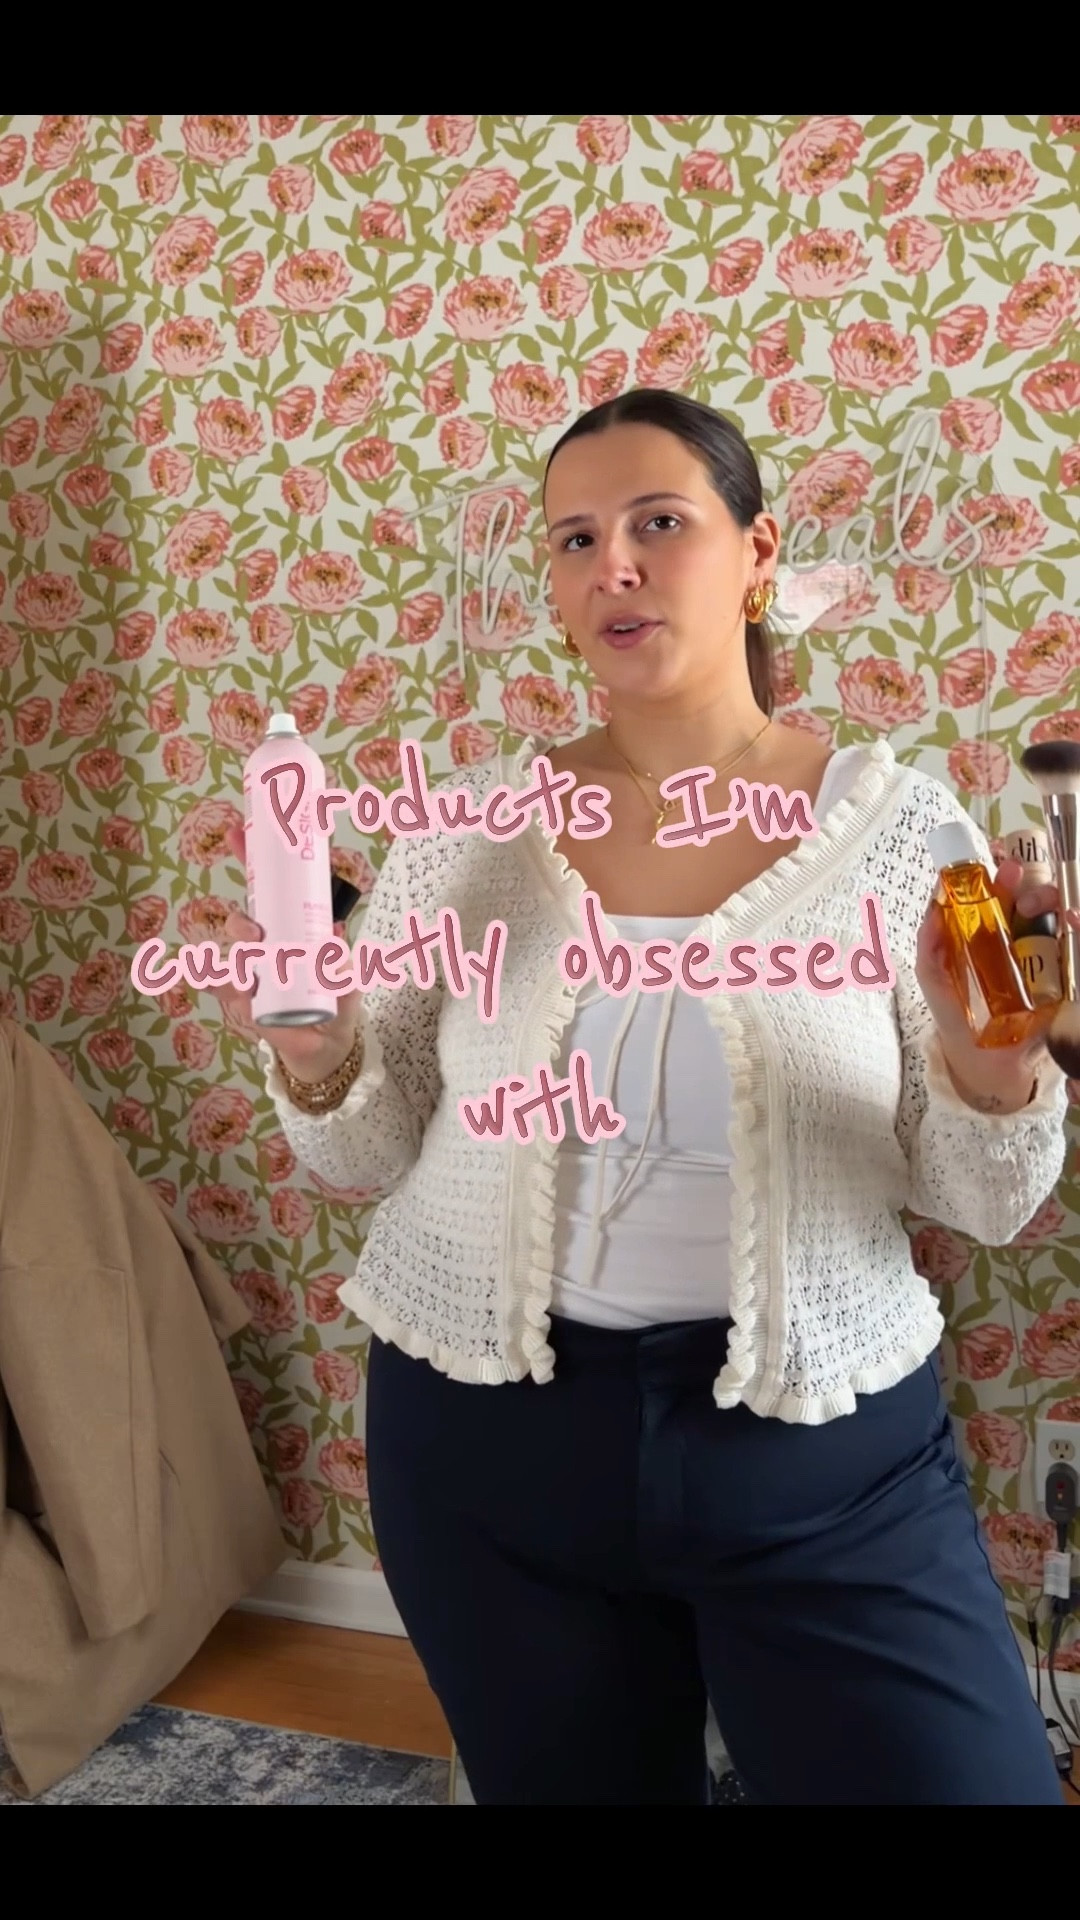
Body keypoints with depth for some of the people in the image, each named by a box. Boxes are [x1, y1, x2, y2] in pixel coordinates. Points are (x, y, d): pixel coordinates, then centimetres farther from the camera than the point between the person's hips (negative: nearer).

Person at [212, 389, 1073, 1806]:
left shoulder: (893, 822, -7)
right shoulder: (473, 825, -4)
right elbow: (373, 1155, 2)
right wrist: (312, 1050, -18)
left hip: (829, 1448, -1)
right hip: (486, 1436, 2)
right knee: (569, 1783, 20)